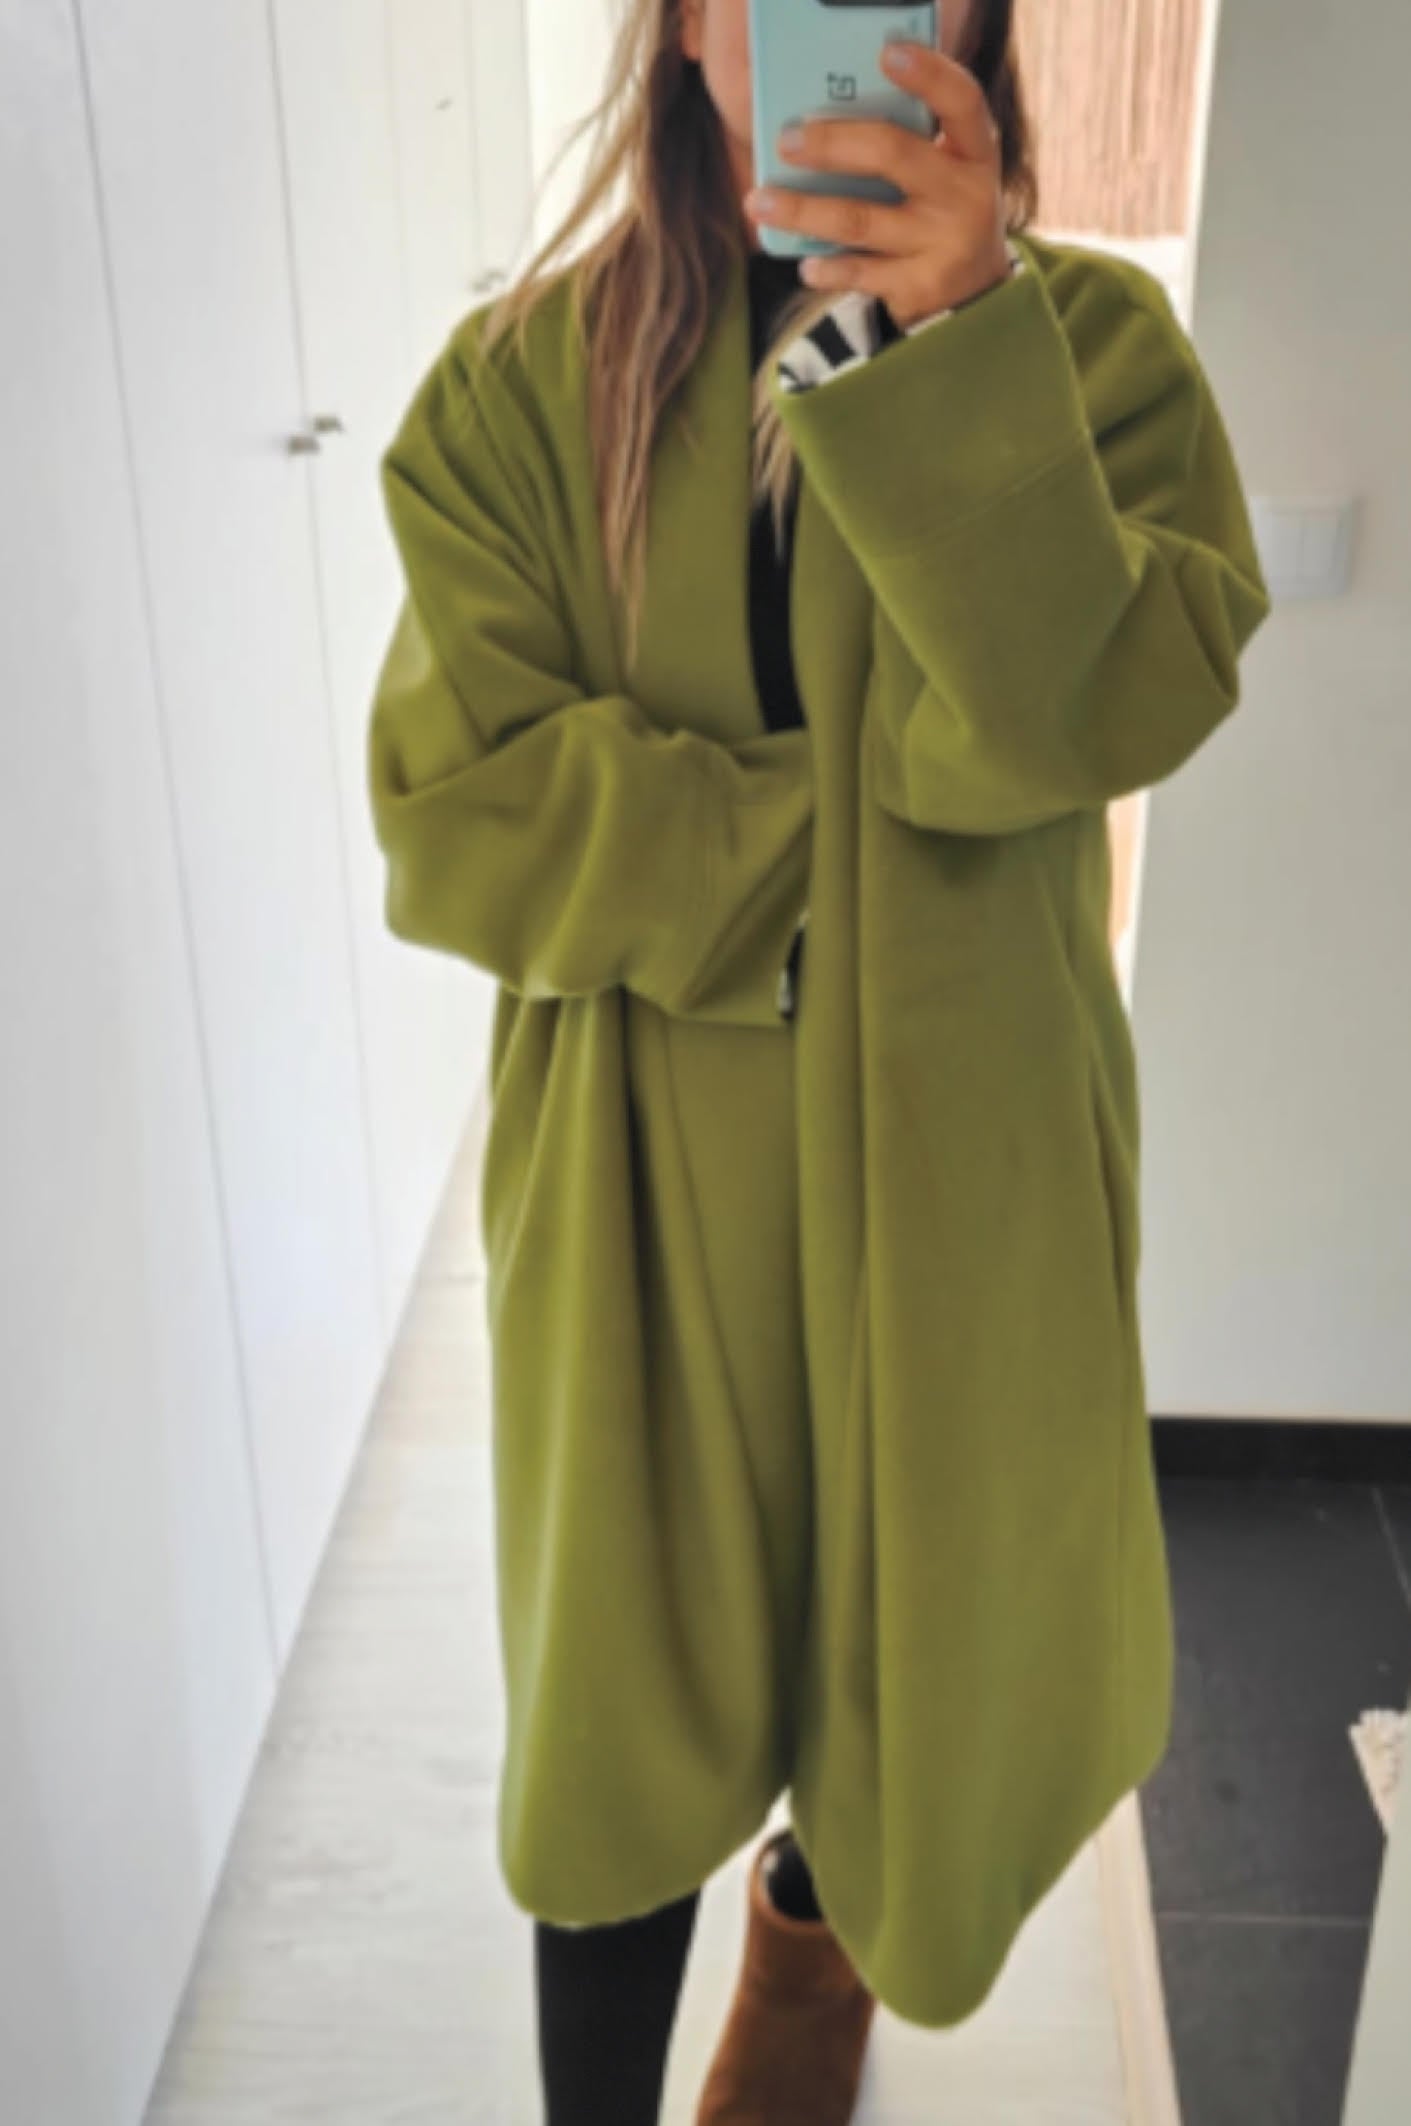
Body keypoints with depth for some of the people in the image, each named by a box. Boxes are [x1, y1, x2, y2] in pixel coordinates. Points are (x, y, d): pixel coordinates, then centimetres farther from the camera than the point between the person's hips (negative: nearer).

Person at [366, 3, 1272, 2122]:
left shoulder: (1090, 336, -3)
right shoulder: (525, 379, -4)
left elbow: (1099, 708, -20)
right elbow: (459, 814, -14)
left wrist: (964, 346, -29)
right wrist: (867, 833, -17)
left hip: (963, 1172, 1)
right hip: (648, 1184, -1)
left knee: (931, 1631, 20)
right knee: (631, 1691, 12)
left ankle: (819, 1900, 56)